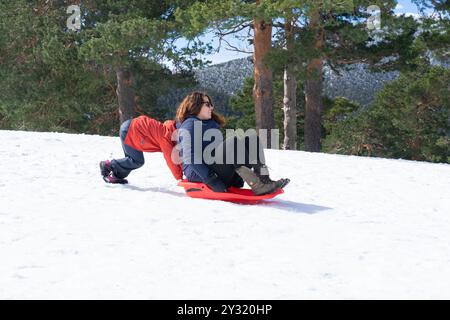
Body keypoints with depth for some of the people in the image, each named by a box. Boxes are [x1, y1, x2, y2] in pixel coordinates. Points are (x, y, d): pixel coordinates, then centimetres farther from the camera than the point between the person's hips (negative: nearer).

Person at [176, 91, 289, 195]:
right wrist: (212, 180, -23)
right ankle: (257, 186, -38)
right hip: (198, 174, -9)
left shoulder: (212, 124, 27)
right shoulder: (190, 125, -3)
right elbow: (190, 158, -16)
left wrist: (236, 178, 13)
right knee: (233, 142, -29)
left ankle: (264, 180, -27)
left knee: (252, 140, -6)